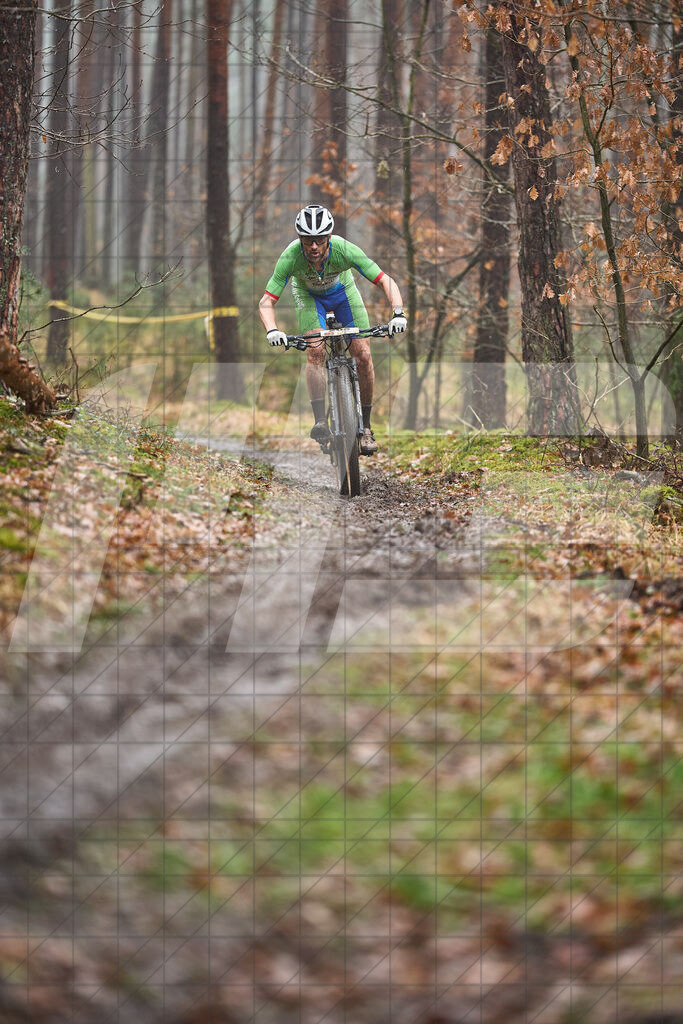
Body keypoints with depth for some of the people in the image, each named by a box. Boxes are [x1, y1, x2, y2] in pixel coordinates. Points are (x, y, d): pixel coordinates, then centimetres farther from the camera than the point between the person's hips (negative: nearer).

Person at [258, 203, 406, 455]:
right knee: (315, 352, -24)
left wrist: (398, 313, -50)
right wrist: (272, 330, -52)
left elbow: (386, 281, -34)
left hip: (342, 291, 1)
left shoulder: (344, 249, -37)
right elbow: (266, 302, -33)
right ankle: (320, 423, -23)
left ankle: (365, 427, 3)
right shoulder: (290, 257, -36)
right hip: (309, 295, -1)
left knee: (363, 355, -11)